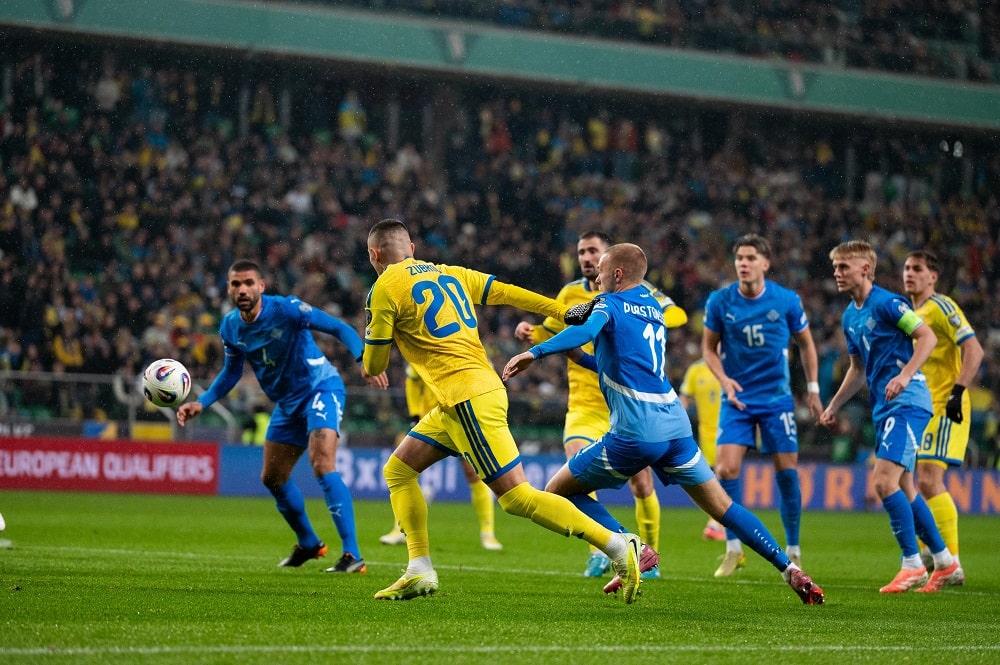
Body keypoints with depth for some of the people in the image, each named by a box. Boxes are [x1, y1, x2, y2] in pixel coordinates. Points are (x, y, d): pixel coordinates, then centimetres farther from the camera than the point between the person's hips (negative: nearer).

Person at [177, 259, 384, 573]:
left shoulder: (286, 309, -22)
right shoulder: (230, 327, -2)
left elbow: (339, 328, -22)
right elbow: (231, 373, 14)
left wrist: (364, 359, -38)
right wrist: (201, 403, 1)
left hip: (320, 388, -8)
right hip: (287, 403, 8)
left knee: (322, 465, -26)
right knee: (272, 478, 14)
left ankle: (353, 555, -27)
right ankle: (308, 544, 39)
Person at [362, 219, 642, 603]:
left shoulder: (385, 288, -5)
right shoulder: (449, 274, 16)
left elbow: (373, 365, 1)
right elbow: (507, 293, 13)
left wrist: (371, 366, 24)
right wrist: (564, 312, 18)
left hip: (467, 399, -9)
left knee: (516, 496, -10)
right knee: (398, 471, 14)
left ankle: (618, 547, -12)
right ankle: (420, 572, 8)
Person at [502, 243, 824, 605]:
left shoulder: (611, 303, 1)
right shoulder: (653, 309, 24)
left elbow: (586, 330, -22)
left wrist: (535, 352, -30)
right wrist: (578, 355, 27)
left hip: (635, 430, -7)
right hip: (675, 423, 7)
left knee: (558, 490, 6)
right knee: (721, 506, 14)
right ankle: (789, 568, 4)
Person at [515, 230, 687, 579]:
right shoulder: (571, 294, 5)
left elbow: (677, 314, -8)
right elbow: (551, 334, 18)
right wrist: (530, 333, -4)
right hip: (586, 404, 1)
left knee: (641, 485, 4)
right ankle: (599, 551, -17)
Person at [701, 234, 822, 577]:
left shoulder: (787, 301, -7)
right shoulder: (719, 301, -7)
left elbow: (805, 343, 8)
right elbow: (709, 347, 4)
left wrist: (812, 388, 6)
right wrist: (724, 379, -13)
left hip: (777, 397, 0)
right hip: (737, 397, 0)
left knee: (786, 471, -2)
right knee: (727, 468, -13)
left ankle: (793, 552, 12)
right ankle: (733, 549, 1)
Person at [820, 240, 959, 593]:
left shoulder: (887, 303, -11)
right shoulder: (849, 317, 16)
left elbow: (927, 337, -17)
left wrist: (905, 375, -27)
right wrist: (834, 406, 22)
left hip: (906, 402, -9)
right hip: (883, 407, 10)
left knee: (884, 481, -17)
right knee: (903, 488, 12)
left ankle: (912, 565, -11)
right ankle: (944, 561, 22)